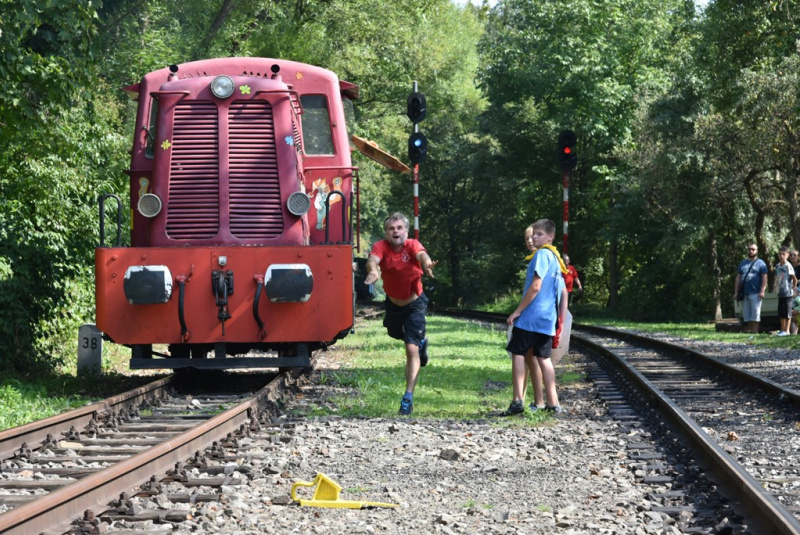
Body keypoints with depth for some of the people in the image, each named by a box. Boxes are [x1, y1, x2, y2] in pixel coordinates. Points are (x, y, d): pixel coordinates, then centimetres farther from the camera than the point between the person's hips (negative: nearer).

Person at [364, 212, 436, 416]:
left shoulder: (412, 245, -21)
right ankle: (421, 342, 63)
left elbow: (422, 254, -45)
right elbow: (373, 259, -40)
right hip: (392, 303, 4)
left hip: (414, 305, -4)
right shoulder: (381, 246, -18)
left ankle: (408, 397, -11)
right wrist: (373, 270, -65)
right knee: (396, 334, 30)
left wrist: (427, 264, -70)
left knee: (412, 350, -14)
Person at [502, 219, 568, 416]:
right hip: (547, 319, 8)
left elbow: (535, 287, -17)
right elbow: (563, 293, 19)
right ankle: (553, 403, 7)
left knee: (518, 354, -3)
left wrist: (517, 311, -14)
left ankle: (517, 401, -10)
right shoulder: (556, 258, 17)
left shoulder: (542, 254, -10)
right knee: (543, 358, 11)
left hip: (530, 316, -8)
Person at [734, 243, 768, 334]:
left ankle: (754, 331, -8)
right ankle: (747, 330, 8)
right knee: (746, 314, 5)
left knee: (755, 313, -8)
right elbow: (738, 278, 17)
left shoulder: (760, 263, 4)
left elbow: (764, 278, -4)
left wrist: (762, 291, -15)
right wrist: (736, 292, 9)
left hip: (755, 293, -5)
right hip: (744, 293, 5)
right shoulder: (743, 263, 19)